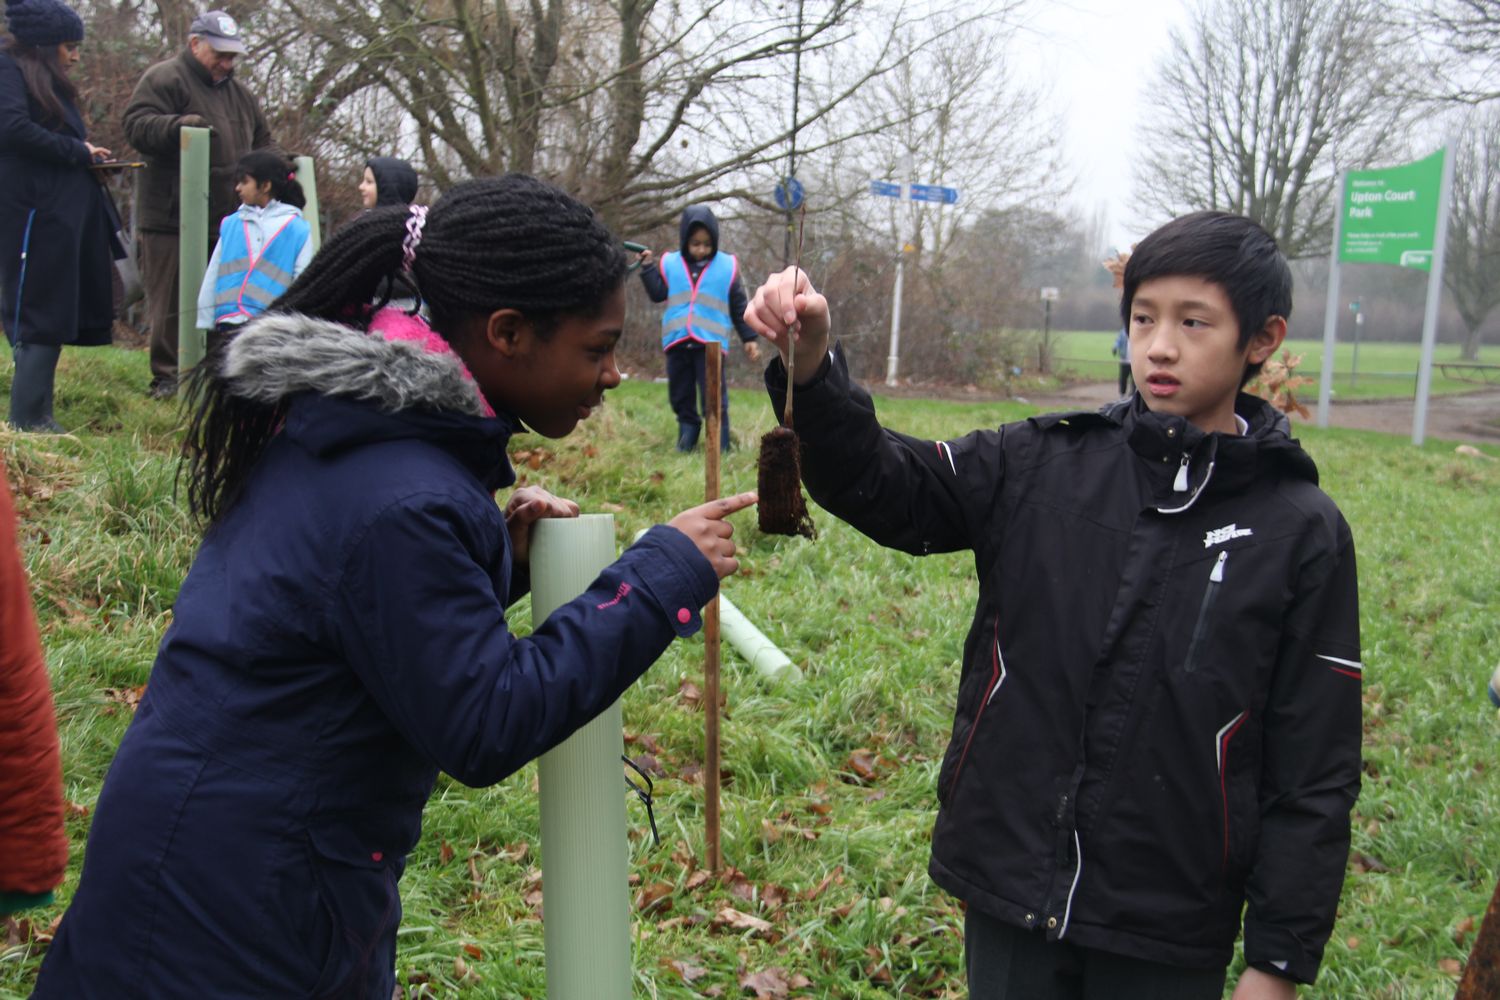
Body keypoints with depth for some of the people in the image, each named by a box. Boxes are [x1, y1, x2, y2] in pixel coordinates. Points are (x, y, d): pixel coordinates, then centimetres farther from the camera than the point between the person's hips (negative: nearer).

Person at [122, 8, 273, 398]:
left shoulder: (239, 92, 21)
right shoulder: (164, 79, -2)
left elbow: (261, 143, 31)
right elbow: (136, 125, -13)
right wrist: (178, 124, -28)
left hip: (227, 219, 7)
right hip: (171, 219, -7)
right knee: (170, 303, -3)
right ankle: (166, 377, 4)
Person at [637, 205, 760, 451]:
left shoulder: (727, 266, 3)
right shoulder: (670, 264, 8)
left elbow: (740, 308, 8)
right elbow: (657, 294, 7)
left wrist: (749, 338, 7)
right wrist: (647, 267, 0)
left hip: (711, 343, -3)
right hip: (677, 343, 3)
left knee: (714, 400, -5)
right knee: (681, 398, 11)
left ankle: (720, 449, 0)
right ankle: (686, 444, 23)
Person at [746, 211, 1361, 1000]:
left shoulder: (1301, 533, -7)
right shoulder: (1043, 467, -2)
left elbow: (1314, 773, -4)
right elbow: (883, 489, -8)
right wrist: (810, 368, -27)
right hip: (1008, 898, 2)